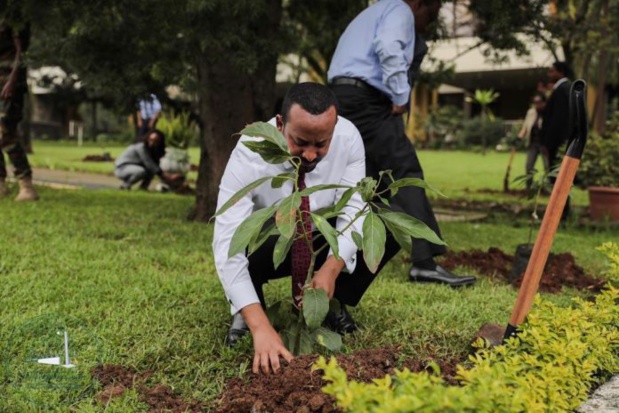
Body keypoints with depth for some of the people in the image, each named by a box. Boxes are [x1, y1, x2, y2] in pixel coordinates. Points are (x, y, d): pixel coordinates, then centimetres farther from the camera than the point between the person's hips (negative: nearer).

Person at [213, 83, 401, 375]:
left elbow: (352, 209, -22)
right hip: (265, 247, -2)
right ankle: (245, 312, -4)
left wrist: (331, 270, -41)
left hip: (324, 239, 3)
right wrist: (260, 327, -49)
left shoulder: (349, 137, -24)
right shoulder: (249, 155, -33)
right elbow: (227, 244, -40)